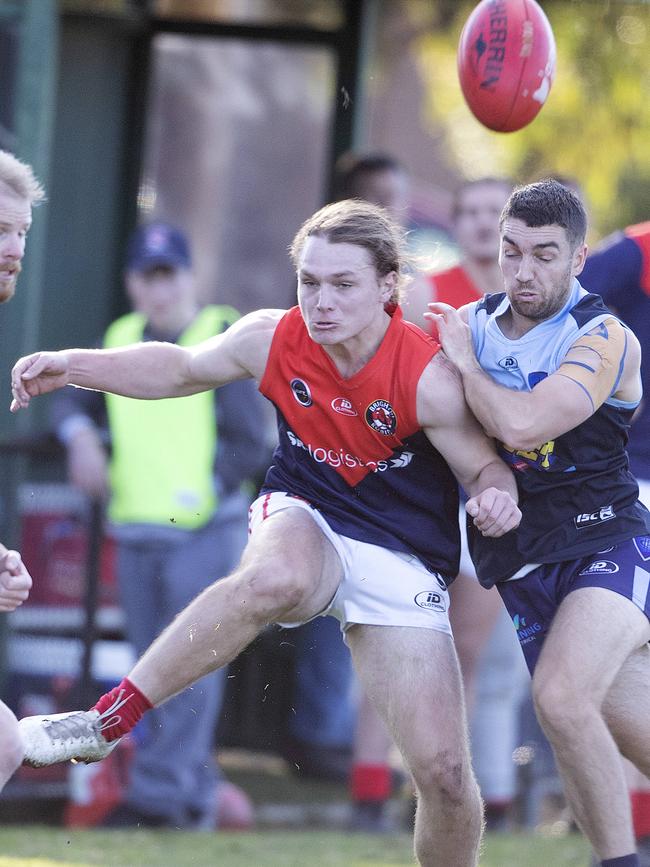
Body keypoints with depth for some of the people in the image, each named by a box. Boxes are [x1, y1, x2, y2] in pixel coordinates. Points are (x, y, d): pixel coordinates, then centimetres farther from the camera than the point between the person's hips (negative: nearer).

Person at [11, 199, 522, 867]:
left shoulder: (429, 378, -19)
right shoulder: (273, 339, -9)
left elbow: (485, 468, -7)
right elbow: (181, 369, 9)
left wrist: (497, 497, -31)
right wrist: (71, 367, -1)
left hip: (401, 564, -1)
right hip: (303, 522, 1)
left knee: (444, 772, -10)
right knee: (274, 579, -40)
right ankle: (105, 723, -34)